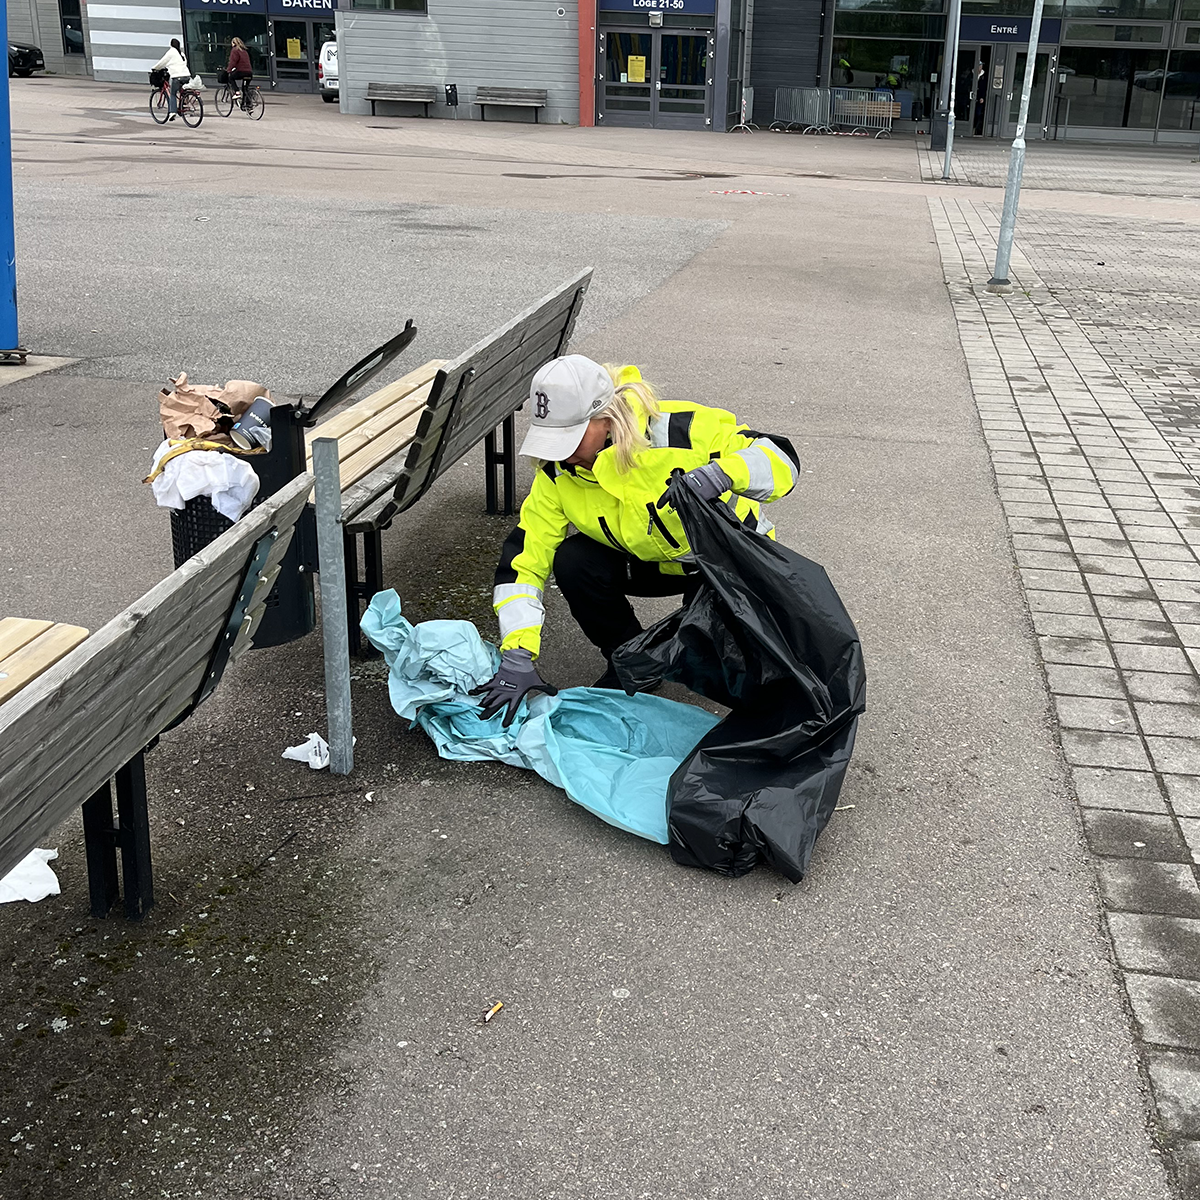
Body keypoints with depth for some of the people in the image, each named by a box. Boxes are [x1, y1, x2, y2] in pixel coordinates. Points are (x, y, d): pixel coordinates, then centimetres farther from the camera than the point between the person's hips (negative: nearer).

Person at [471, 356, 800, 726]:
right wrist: (517, 659, -27)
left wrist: (722, 473, -53)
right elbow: (524, 559, -18)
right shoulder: (558, 471, -17)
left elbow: (782, 461, -31)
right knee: (573, 563, -23)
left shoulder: (679, 431, -32)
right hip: (653, 563, 4)